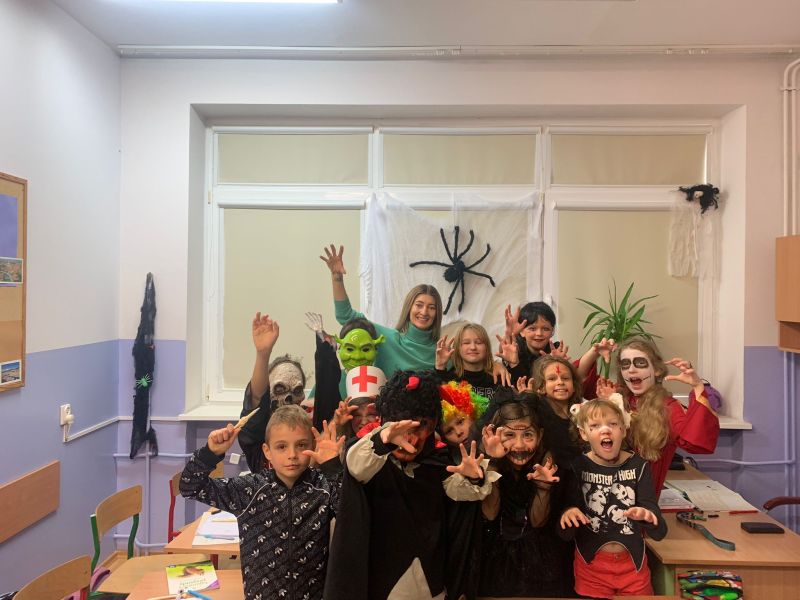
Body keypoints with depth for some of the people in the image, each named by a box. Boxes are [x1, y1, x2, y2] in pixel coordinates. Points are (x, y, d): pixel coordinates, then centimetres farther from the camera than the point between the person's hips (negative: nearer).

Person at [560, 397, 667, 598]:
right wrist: (568, 516, -34)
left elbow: (659, 533, -12)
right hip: (591, 564, -1)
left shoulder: (639, 466, -7)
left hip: (633, 563, 1)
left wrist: (647, 516, -35)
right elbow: (566, 534, -11)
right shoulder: (576, 467, -10)